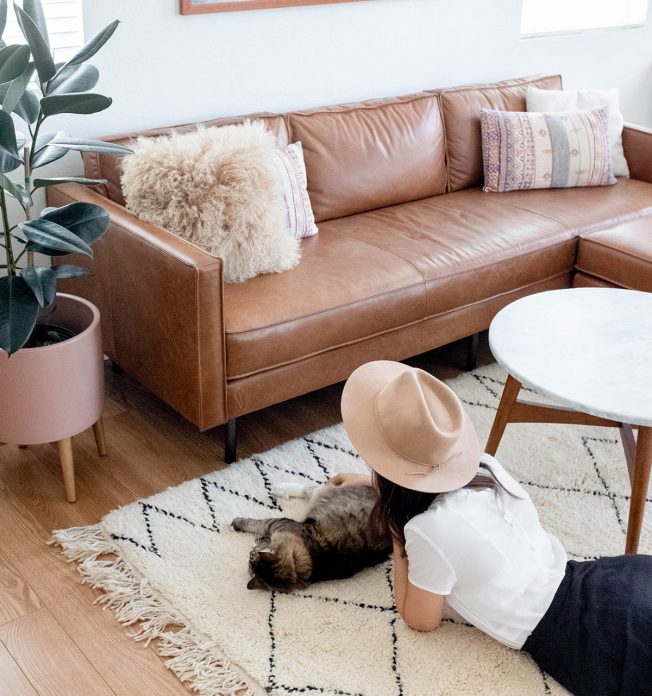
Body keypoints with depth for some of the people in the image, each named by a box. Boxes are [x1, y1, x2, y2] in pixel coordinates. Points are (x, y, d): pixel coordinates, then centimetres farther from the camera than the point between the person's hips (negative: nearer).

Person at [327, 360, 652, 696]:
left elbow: (420, 619, -3)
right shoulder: (483, 465, -1)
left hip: (592, 639, -7)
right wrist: (369, 482, 32)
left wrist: (399, 545, 5)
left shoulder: (431, 529, -23)